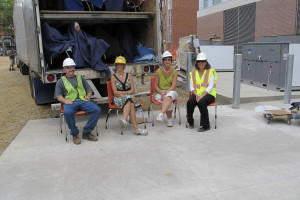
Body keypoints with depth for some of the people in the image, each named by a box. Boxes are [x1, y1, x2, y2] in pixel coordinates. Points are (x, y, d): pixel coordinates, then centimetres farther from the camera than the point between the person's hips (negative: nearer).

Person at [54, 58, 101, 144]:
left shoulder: (80, 78, 29)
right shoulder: (61, 81, 21)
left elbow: (89, 90, 27)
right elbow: (58, 96, 11)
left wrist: (88, 96, 4)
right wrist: (65, 100, -11)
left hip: (83, 101, 3)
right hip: (70, 102, -2)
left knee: (97, 109, -26)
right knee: (68, 113, -39)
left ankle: (86, 132, -15)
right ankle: (75, 134, -17)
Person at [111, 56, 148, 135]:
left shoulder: (129, 75, 14)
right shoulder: (113, 77, 7)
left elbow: (133, 90, 7)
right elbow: (115, 92, -3)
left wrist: (123, 93, -8)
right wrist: (127, 92, -5)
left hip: (130, 97, 2)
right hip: (118, 99, -2)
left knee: (129, 99, -36)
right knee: (131, 105, -34)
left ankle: (125, 120, -53)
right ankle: (136, 128, -46)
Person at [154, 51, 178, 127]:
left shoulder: (174, 72, 3)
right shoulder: (158, 72, 2)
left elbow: (173, 86, -7)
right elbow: (155, 86, 2)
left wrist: (166, 92, -25)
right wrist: (161, 92, -16)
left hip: (171, 92, 0)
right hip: (159, 93, 0)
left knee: (170, 96, -39)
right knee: (170, 102, -32)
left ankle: (161, 114, -49)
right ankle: (169, 119, -14)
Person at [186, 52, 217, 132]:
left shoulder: (210, 72, 3)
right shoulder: (193, 73, 15)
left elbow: (210, 86, -7)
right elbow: (191, 87, 7)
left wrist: (202, 96, -19)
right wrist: (196, 95, -12)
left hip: (208, 94, -3)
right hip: (196, 94, 3)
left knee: (201, 102, -34)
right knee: (190, 102, -28)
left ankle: (205, 125, -21)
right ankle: (190, 122, -5)